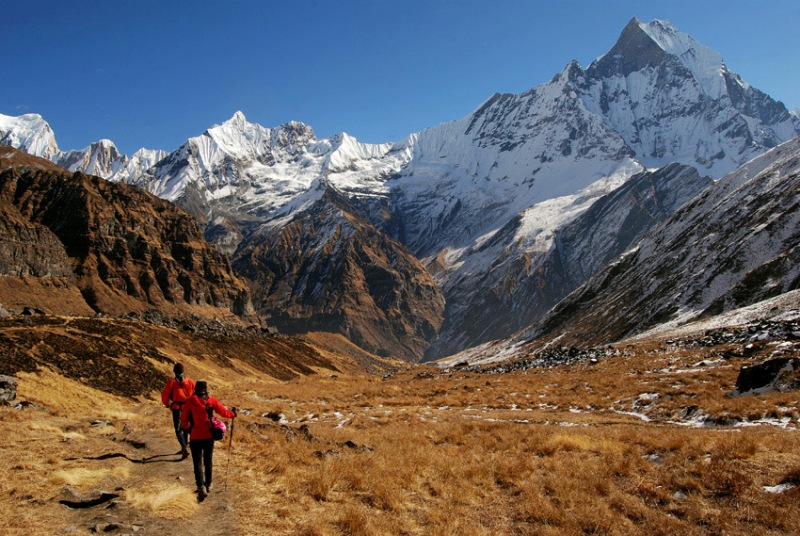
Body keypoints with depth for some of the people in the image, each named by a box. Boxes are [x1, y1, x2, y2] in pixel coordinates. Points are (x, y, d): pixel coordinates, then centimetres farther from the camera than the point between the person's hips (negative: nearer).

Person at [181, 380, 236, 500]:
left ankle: (201, 487, -14)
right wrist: (232, 413, 25)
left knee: (197, 462, 1)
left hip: (195, 436, -1)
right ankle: (208, 485, 27)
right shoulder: (211, 400, -4)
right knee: (208, 461, 17)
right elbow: (223, 412, 3)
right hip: (208, 436, 2)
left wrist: (186, 427, 22)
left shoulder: (190, 402, -6)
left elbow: (184, 419, 0)